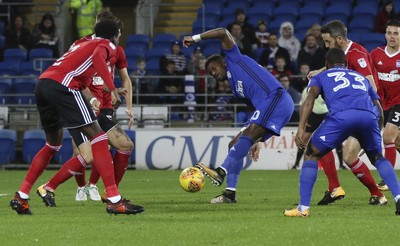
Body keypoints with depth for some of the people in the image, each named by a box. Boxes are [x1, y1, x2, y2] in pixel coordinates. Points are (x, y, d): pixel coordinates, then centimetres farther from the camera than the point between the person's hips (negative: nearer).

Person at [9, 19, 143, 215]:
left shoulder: (83, 44, 34)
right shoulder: (107, 45, 11)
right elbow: (97, 56, -12)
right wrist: (113, 89, -19)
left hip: (42, 83, 8)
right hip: (63, 85, -8)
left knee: (53, 145, 24)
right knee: (97, 136, -7)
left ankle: (21, 197, 22)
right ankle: (114, 201, -15)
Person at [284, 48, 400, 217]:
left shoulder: (321, 77, 29)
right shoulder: (361, 78, 39)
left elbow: (310, 98, 7)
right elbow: (379, 110, 31)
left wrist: (301, 129, -3)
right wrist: (377, 130, 45)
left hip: (341, 115, -3)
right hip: (369, 116, 3)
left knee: (311, 154, 15)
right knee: (377, 158, 26)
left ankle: (303, 208, 7)